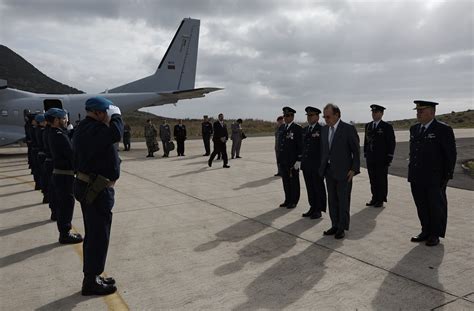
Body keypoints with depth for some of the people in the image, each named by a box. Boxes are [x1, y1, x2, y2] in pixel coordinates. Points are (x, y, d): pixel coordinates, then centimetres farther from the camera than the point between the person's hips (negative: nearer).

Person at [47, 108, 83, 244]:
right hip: (65, 174, -10)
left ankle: (64, 229, 29)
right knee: (66, 204, -1)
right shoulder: (60, 136, -20)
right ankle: (65, 234, 7)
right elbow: (71, 154, -22)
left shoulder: (52, 134, 11)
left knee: (61, 203, 17)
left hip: (57, 172, 10)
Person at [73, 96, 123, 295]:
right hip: (97, 190, -11)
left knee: (93, 234, 18)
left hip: (89, 187, 11)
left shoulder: (85, 128, 13)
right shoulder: (93, 129, -20)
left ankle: (91, 277, 30)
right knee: (99, 236, -1)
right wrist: (116, 115, -15)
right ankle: (91, 281, 10)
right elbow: (116, 134, -35)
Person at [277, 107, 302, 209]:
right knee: (285, 181, 12)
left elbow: (300, 146, -12)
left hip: (293, 161, -6)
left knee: (294, 181, 5)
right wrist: (279, 158, 14)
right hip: (283, 160, 7)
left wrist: (298, 160, -16)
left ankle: (294, 201, 15)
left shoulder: (297, 128, -8)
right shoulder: (282, 128, 13)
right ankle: (287, 200, 24)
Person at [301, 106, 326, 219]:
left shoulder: (322, 129, -8)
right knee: (310, 188, 13)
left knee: (318, 188, 3)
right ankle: (312, 208, 24)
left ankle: (319, 210, 13)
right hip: (306, 164, 7)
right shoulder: (305, 130, 14)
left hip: (317, 164, -7)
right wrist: (301, 159, 12)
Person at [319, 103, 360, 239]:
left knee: (343, 200, 3)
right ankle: (335, 225, 22)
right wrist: (323, 166, 10)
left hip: (343, 171, -5)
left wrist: (354, 169, -12)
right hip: (329, 171, 6)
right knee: (332, 200, 11)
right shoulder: (324, 129, 8)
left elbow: (356, 151, -7)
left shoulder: (348, 129, -10)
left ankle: (342, 228, 14)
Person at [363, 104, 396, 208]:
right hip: (370, 158, 5)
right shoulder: (368, 126, 11)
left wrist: (389, 157, -10)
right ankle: (374, 198, 22)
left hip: (382, 159, -5)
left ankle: (381, 200, 12)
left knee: (382, 179, 3)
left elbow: (391, 143, -6)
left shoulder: (387, 127, -5)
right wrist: (365, 154, 12)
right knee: (372, 179, 11)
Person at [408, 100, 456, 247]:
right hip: (417, 178, 6)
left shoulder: (443, 129, -9)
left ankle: (435, 235, 21)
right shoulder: (414, 129, 10)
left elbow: (451, 154, -8)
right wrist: (412, 171, 12)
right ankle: (426, 231, 27)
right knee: (421, 206, 13)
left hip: (435, 179, -6)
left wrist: (447, 175, -10)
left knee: (436, 206, 8)